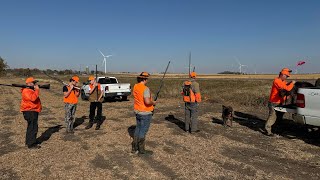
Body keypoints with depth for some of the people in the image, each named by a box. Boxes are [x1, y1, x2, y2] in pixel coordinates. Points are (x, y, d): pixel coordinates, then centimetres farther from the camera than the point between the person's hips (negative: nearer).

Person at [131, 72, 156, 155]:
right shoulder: (145, 89, -22)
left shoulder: (135, 87, 4)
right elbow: (147, 102, -31)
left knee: (138, 129, 18)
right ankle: (141, 150, 14)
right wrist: (153, 102, -10)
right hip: (145, 113, -8)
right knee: (143, 131, 3)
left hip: (137, 111, 8)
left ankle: (134, 148, 27)